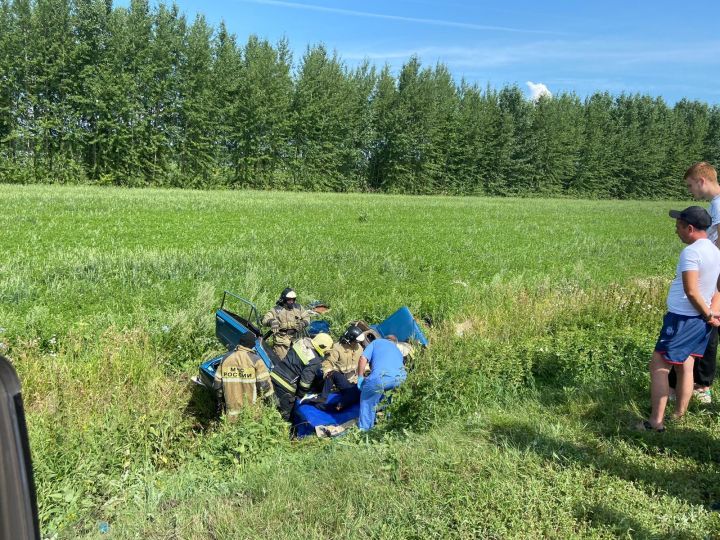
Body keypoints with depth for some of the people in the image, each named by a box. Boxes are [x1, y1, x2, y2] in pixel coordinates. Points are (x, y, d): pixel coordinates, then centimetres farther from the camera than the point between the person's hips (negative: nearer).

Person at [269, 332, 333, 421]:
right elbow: (305, 381, -15)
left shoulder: (302, 342, 3)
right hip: (285, 385, -8)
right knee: (285, 413, 8)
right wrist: (300, 396, 2)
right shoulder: (315, 362, -18)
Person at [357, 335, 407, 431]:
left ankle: (364, 428, 21)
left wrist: (360, 377, 19)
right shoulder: (398, 351, 38)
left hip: (380, 377, -4)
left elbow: (363, 359, 11)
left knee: (366, 399, 19)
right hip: (400, 377, 5)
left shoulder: (377, 342, 26)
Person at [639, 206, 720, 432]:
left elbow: (691, 291, -22)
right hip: (701, 320, 9)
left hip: (682, 319, -9)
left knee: (658, 366, -4)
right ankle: (678, 416, 24)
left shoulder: (691, 252, -19)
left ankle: (656, 421, -3)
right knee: (685, 367, 16)